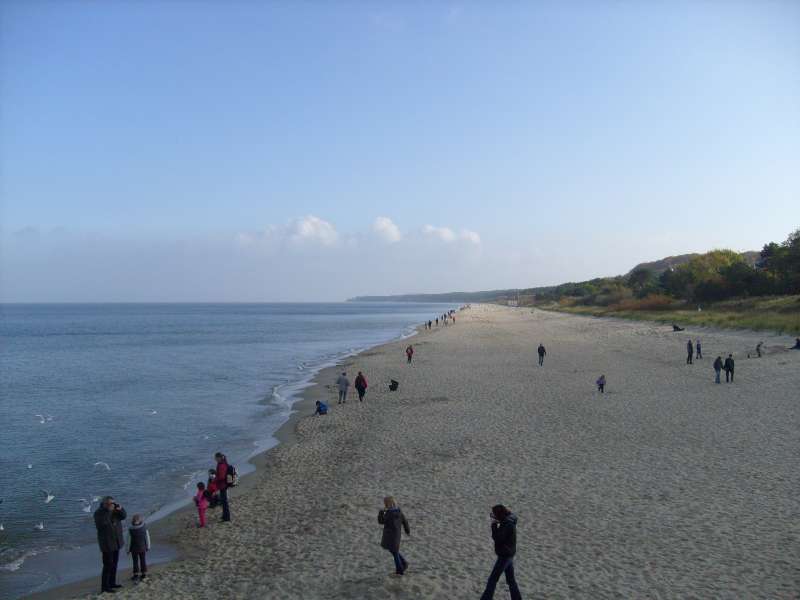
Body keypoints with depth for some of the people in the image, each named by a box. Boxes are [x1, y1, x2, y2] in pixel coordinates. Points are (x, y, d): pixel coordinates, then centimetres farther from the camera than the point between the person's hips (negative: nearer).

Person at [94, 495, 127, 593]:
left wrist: (120, 509, -20)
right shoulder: (98, 513, -15)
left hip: (116, 542, 7)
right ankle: (105, 587, 3)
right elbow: (102, 523, -30)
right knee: (108, 565, -6)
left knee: (114, 564, 16)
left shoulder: (114, 510, 3)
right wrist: (108, 510, -32)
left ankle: (112, 583, 28)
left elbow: (124, 516, -2)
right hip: (107, 543, -7)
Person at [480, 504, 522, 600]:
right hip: (508, 554, 9)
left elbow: (496, 538, -25)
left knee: (492, 580, -1)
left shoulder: (508, 524, -25)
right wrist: (495, 523, -2)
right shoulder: (508, 521, 4)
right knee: (511, 580, 17)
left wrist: (494, 524, -19)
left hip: (504, 555, -9)